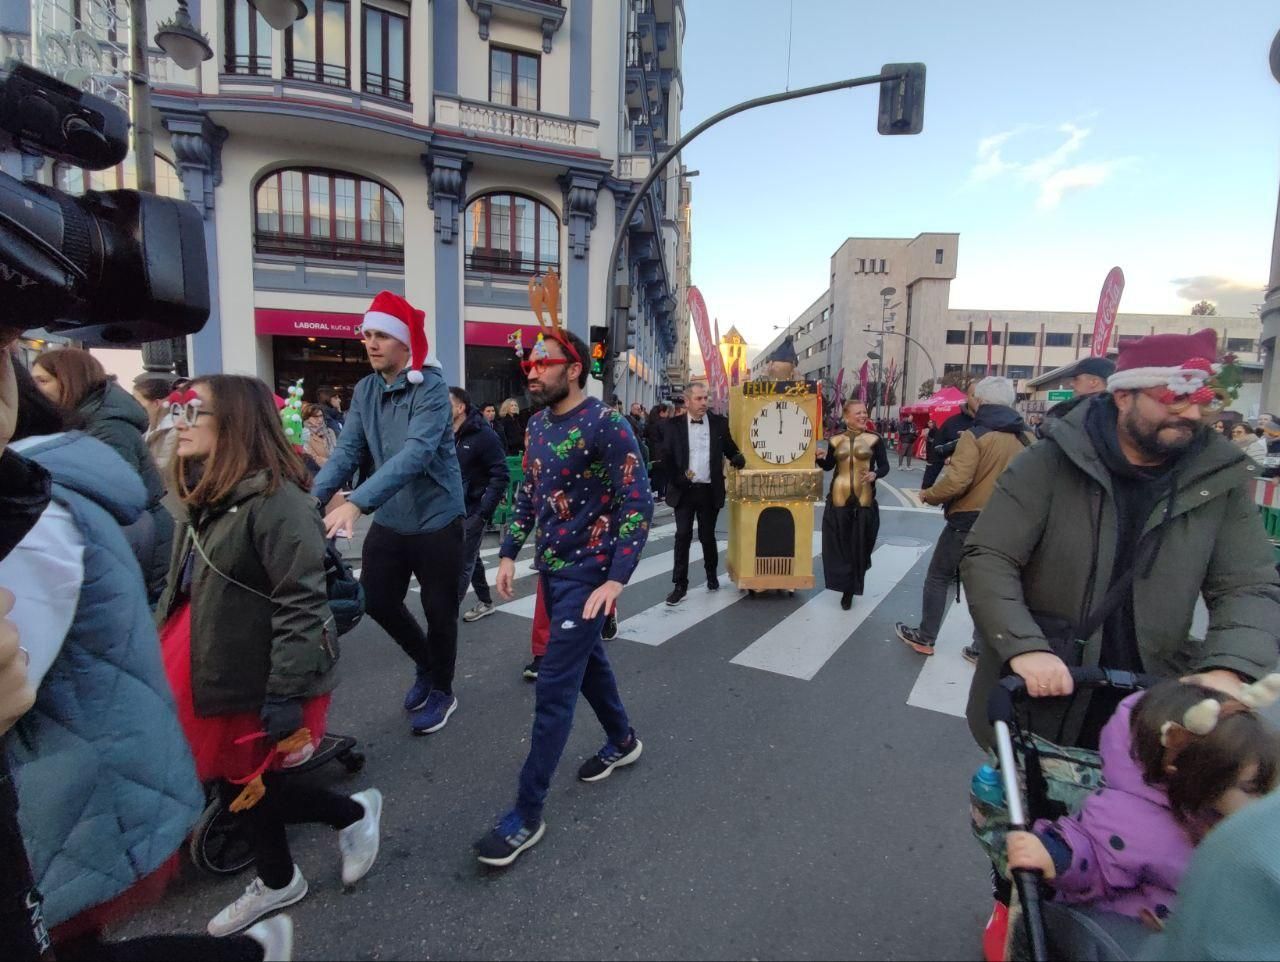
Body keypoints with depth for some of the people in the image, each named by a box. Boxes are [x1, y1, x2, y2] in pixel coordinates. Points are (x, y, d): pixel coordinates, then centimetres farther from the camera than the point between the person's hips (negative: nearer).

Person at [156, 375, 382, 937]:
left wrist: (285, 700, -25)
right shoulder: (209, 496, 8)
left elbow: (300, 607, -26)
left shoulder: (275, 501, -24)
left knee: (245, 788, 7)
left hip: (255, 683, -9)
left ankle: (352, 812, 29)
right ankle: (276, 882, 43)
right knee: (238, 785, 21)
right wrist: (160, 661, 20)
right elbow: (185, 594, 16)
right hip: (216, 675, 9)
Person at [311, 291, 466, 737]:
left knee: (438, 610, 7)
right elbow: (347, 450, -2)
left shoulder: (431, 387, -18)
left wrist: (356, 503, -40)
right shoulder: (365, 390, 4)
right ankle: (426, 662, 39)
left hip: (436, 518, -6)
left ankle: (441, 690, 32)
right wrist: (313, 496, -18)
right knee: (376, 599, 12)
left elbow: (416, 454, -31)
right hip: (389, 519, 6)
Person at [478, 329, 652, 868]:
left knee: (553, 688, -4)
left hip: (587, 574, -8)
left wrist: (616, 580, -26)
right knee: (586, 659, 22)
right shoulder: (537, 424, 6)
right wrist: (509, 553, 9)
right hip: (551, 568, 8)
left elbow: (638, 504, -20)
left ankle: (528, 813, 11)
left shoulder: (606, 426, -18)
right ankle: (623, 740, 46)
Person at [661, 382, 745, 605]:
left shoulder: (719, 422, 3)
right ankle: (680, 585, 8)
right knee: (683, 536, 0)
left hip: (709, 490, 1)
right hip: (684, 489, -1)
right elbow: (667, 456, 0)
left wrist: (737, 459, -12)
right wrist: (679, 477, -11)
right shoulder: (674, 425, 0)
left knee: (707, 536, 11)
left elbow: (730, 448, 9)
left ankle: (712, 575, 34)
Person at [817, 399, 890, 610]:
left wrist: (875, 474, -20)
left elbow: (884, 466, 0)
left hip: (864, 500, -1)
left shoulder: (874, 439, 1)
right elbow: (828, 466, 12)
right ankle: (846, 587, 14)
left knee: (859, 545, 3)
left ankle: (849, 591, 16)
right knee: (839, 544, 1)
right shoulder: (835, 441, 5)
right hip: (838, 499, 1)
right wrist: (821, 458, -9)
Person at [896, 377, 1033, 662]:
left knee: (938, 577, 11)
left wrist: (928, 494, -7)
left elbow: (956, 481, -24)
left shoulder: (975, 435, -14)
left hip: (969, 520, -5)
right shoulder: (1028, 437, 4)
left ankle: (925, 637, 19)